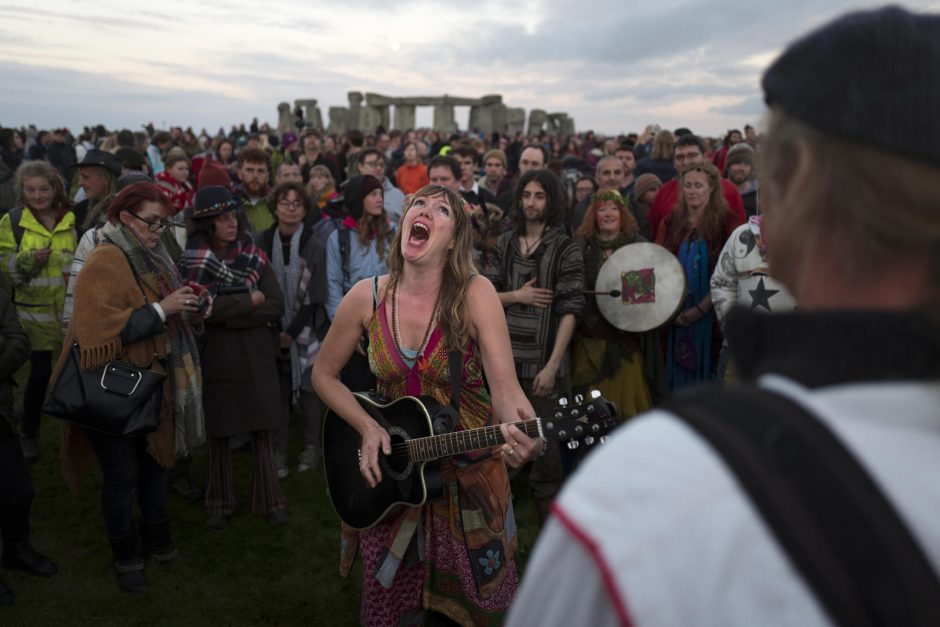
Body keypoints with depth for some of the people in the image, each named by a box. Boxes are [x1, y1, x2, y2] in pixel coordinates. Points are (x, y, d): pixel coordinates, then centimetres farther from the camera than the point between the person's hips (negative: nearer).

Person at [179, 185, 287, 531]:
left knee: (262, 431, 4)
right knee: (218, 432, 8)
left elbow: (277, 306, -7)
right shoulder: (191, 262, -1)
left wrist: (228, 312, -15)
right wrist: (249, 302, -15)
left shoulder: (254, 256, 2)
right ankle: (219, 503, 23)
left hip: (257, 358, 1)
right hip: (215, 358, -1)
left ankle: (269, 501, 16)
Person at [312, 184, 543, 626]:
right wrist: (367, 427, -12)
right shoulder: (367, 297, -10)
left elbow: (505, 387, -26)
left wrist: (523, 433, -47)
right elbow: (324, 374, 2)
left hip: (470, 473, -2)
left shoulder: (474, 294, -18)